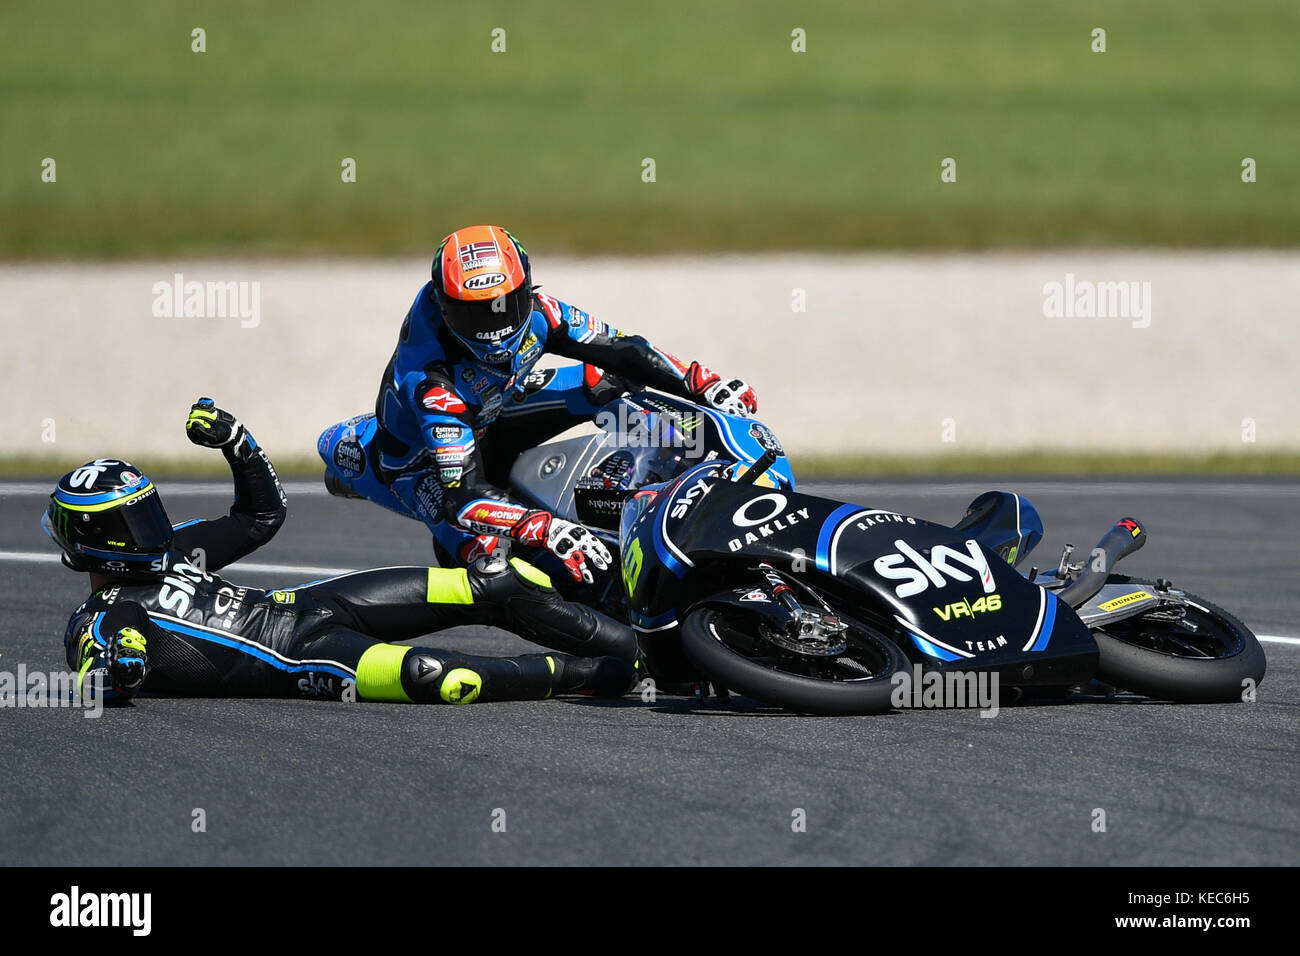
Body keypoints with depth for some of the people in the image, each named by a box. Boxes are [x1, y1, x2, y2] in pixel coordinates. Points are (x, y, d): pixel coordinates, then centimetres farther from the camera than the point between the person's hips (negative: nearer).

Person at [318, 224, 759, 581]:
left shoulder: (534, 310, -24)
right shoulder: (429, 382, -41)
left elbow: (618, 348, -14)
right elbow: (460, 497, -45)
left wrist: (704, 384, -26)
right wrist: (547, 531, -58)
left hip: (486, 419, 6)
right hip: (419, 453, -6)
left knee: (612, 379, -7)